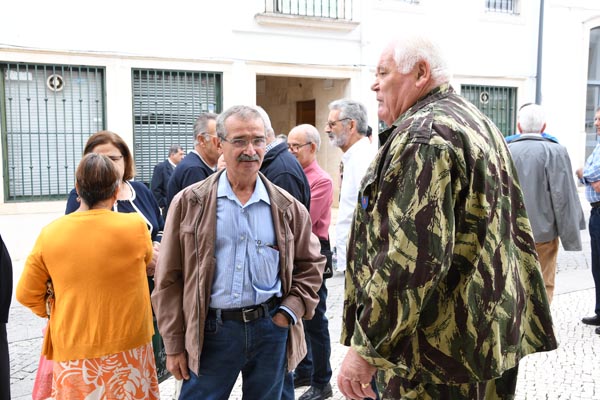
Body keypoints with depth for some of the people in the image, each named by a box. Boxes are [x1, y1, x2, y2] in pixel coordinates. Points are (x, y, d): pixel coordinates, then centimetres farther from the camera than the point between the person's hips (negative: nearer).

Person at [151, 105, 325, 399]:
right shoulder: (189, 203, -3)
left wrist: (290, 311, 0)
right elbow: (169, 279, -1)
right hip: (211, 331, -2)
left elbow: (310, 263, 13)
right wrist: (175, 344, -1)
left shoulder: (287, 207, 3)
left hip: (271, 329, 2)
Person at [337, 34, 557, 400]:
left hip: (438, 348, -10)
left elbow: (413, 255, -28)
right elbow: (515, 230, 17)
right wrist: (524, 321, 22)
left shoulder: (421, 135, -19)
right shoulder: (480, 124, 14)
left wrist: (364, 346, -22)